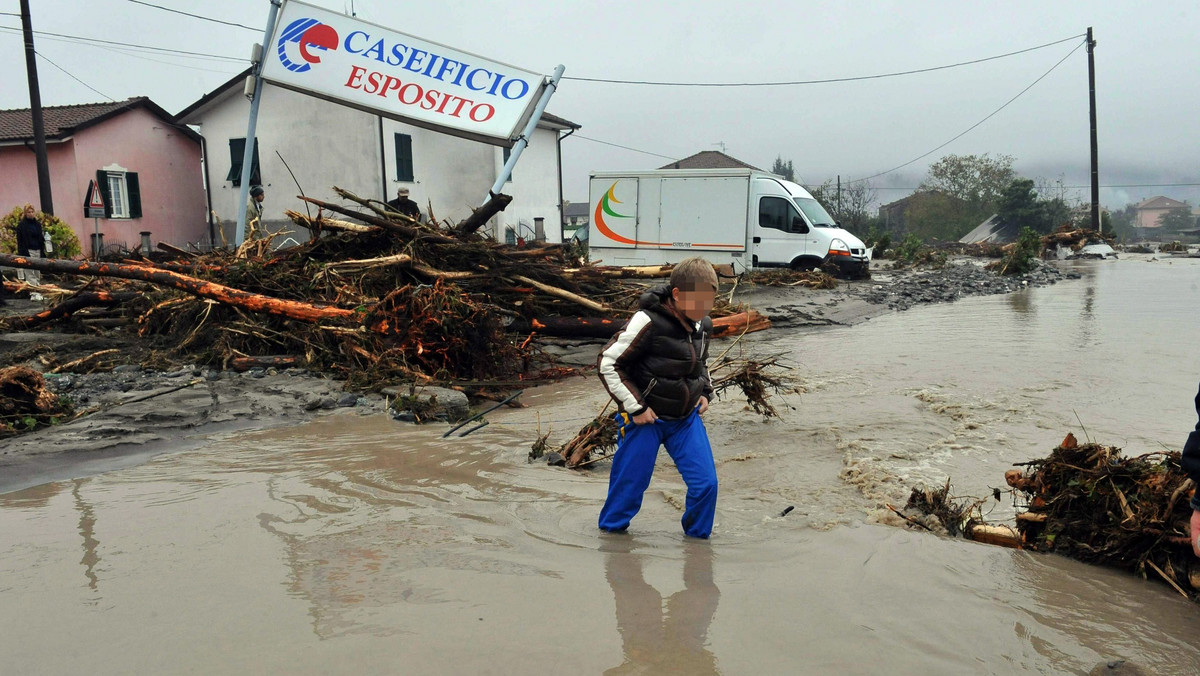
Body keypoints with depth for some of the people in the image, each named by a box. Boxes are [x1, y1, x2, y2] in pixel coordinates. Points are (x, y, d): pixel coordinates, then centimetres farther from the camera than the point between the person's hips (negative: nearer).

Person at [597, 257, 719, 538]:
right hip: (646, 418, -5)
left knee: (706, 483, 0)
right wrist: (635, 407, -16)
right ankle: (610, 530, 33)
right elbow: (608, 364, -17)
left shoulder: (703, 325, 0)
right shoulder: (647, 322, -22)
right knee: (630, 484, 7)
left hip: (687, 418, 5)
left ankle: (697, 536, 23)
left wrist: (705, 391, 4)